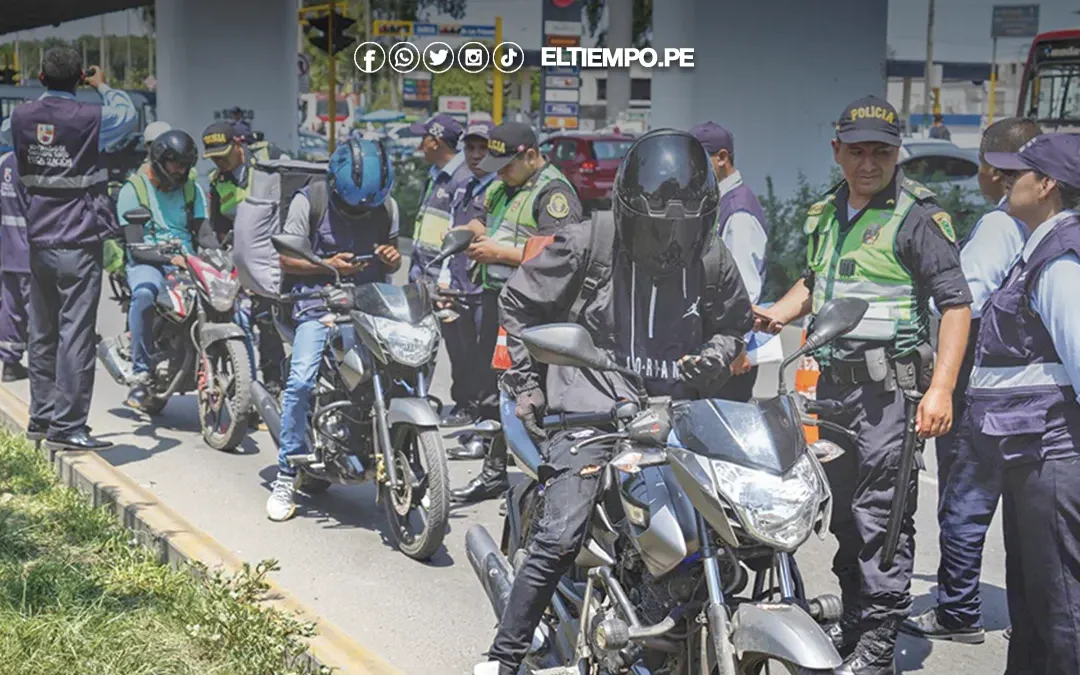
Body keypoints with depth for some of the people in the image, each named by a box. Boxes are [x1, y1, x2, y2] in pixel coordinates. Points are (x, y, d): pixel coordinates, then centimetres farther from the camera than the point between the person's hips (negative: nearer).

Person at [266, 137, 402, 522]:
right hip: (319, 303, -4)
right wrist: (327, 265, -16)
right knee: (301, 380, -23)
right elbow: (286, 259, 0)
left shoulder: (385, 205, 11)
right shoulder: (309, 200, -1)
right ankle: (286, 476, -12)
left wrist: (393, 258, -2)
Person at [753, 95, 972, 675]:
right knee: (844, 510, 15)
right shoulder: (825, 213, 14)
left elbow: (956, 303, -11)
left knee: (882, 513, -8)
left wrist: (940, 390, -19)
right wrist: (773, 314, 11)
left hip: (888, 385, -7)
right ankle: (851, 622, 28)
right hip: (833, 381, 8)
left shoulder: (918, 215, -8)